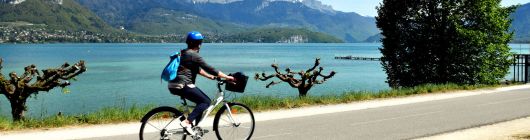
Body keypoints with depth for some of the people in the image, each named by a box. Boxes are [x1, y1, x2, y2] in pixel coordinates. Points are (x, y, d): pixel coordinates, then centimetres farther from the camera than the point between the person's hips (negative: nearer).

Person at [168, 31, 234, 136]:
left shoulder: (183, 53, 17)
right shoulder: (194, 55, -12)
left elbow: (198, 69, 25)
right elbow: (209, 69, -12)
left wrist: (210, 76, 22)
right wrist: (227, 77, -7)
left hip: (173, 85, 10)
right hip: (183, 85, -10)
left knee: (201, 100, 19)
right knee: (206, 101, -4)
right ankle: (187, 122, -14)